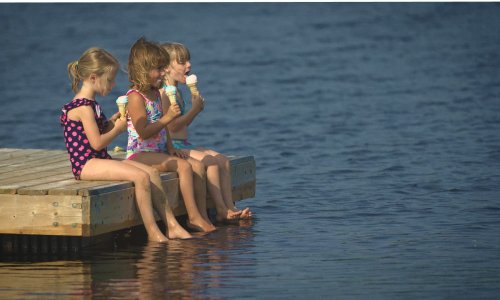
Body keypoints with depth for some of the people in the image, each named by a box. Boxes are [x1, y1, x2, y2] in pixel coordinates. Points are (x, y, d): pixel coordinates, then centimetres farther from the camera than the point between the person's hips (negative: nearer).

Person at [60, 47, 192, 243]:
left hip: (100, 161, 11)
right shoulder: (83, 107, -15)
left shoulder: (90, 105, 17)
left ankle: (172, 226, 1)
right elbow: (97, 142, -20)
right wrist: (118, 128, -6)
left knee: (152, 172, 1)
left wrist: (114, 120, 9)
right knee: (141, 177, -24)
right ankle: (152, 232, -19)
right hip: (86, 164, -11)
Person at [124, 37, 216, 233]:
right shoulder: (136, 97, -14)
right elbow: (143, 132, -21)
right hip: (140, 154, -9)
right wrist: (167, 118, -24)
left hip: (157, 151, 9)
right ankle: (194, 217, -24)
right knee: (183, 166, -25)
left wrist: (170, 147, 8)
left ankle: (202, 216, -12)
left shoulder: (155, 93, 15)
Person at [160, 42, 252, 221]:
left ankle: (230, 207, -7)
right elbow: (172, 126, -22)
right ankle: (221, 211, -20)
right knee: (211, 162, -23)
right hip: (171, 146, -10)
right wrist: (195, 109, -11)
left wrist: (195, 108, 7)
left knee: (223, 160, -3)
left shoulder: (176, 91, 19)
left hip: (184, 144, 10)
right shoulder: (163, 92, -14)